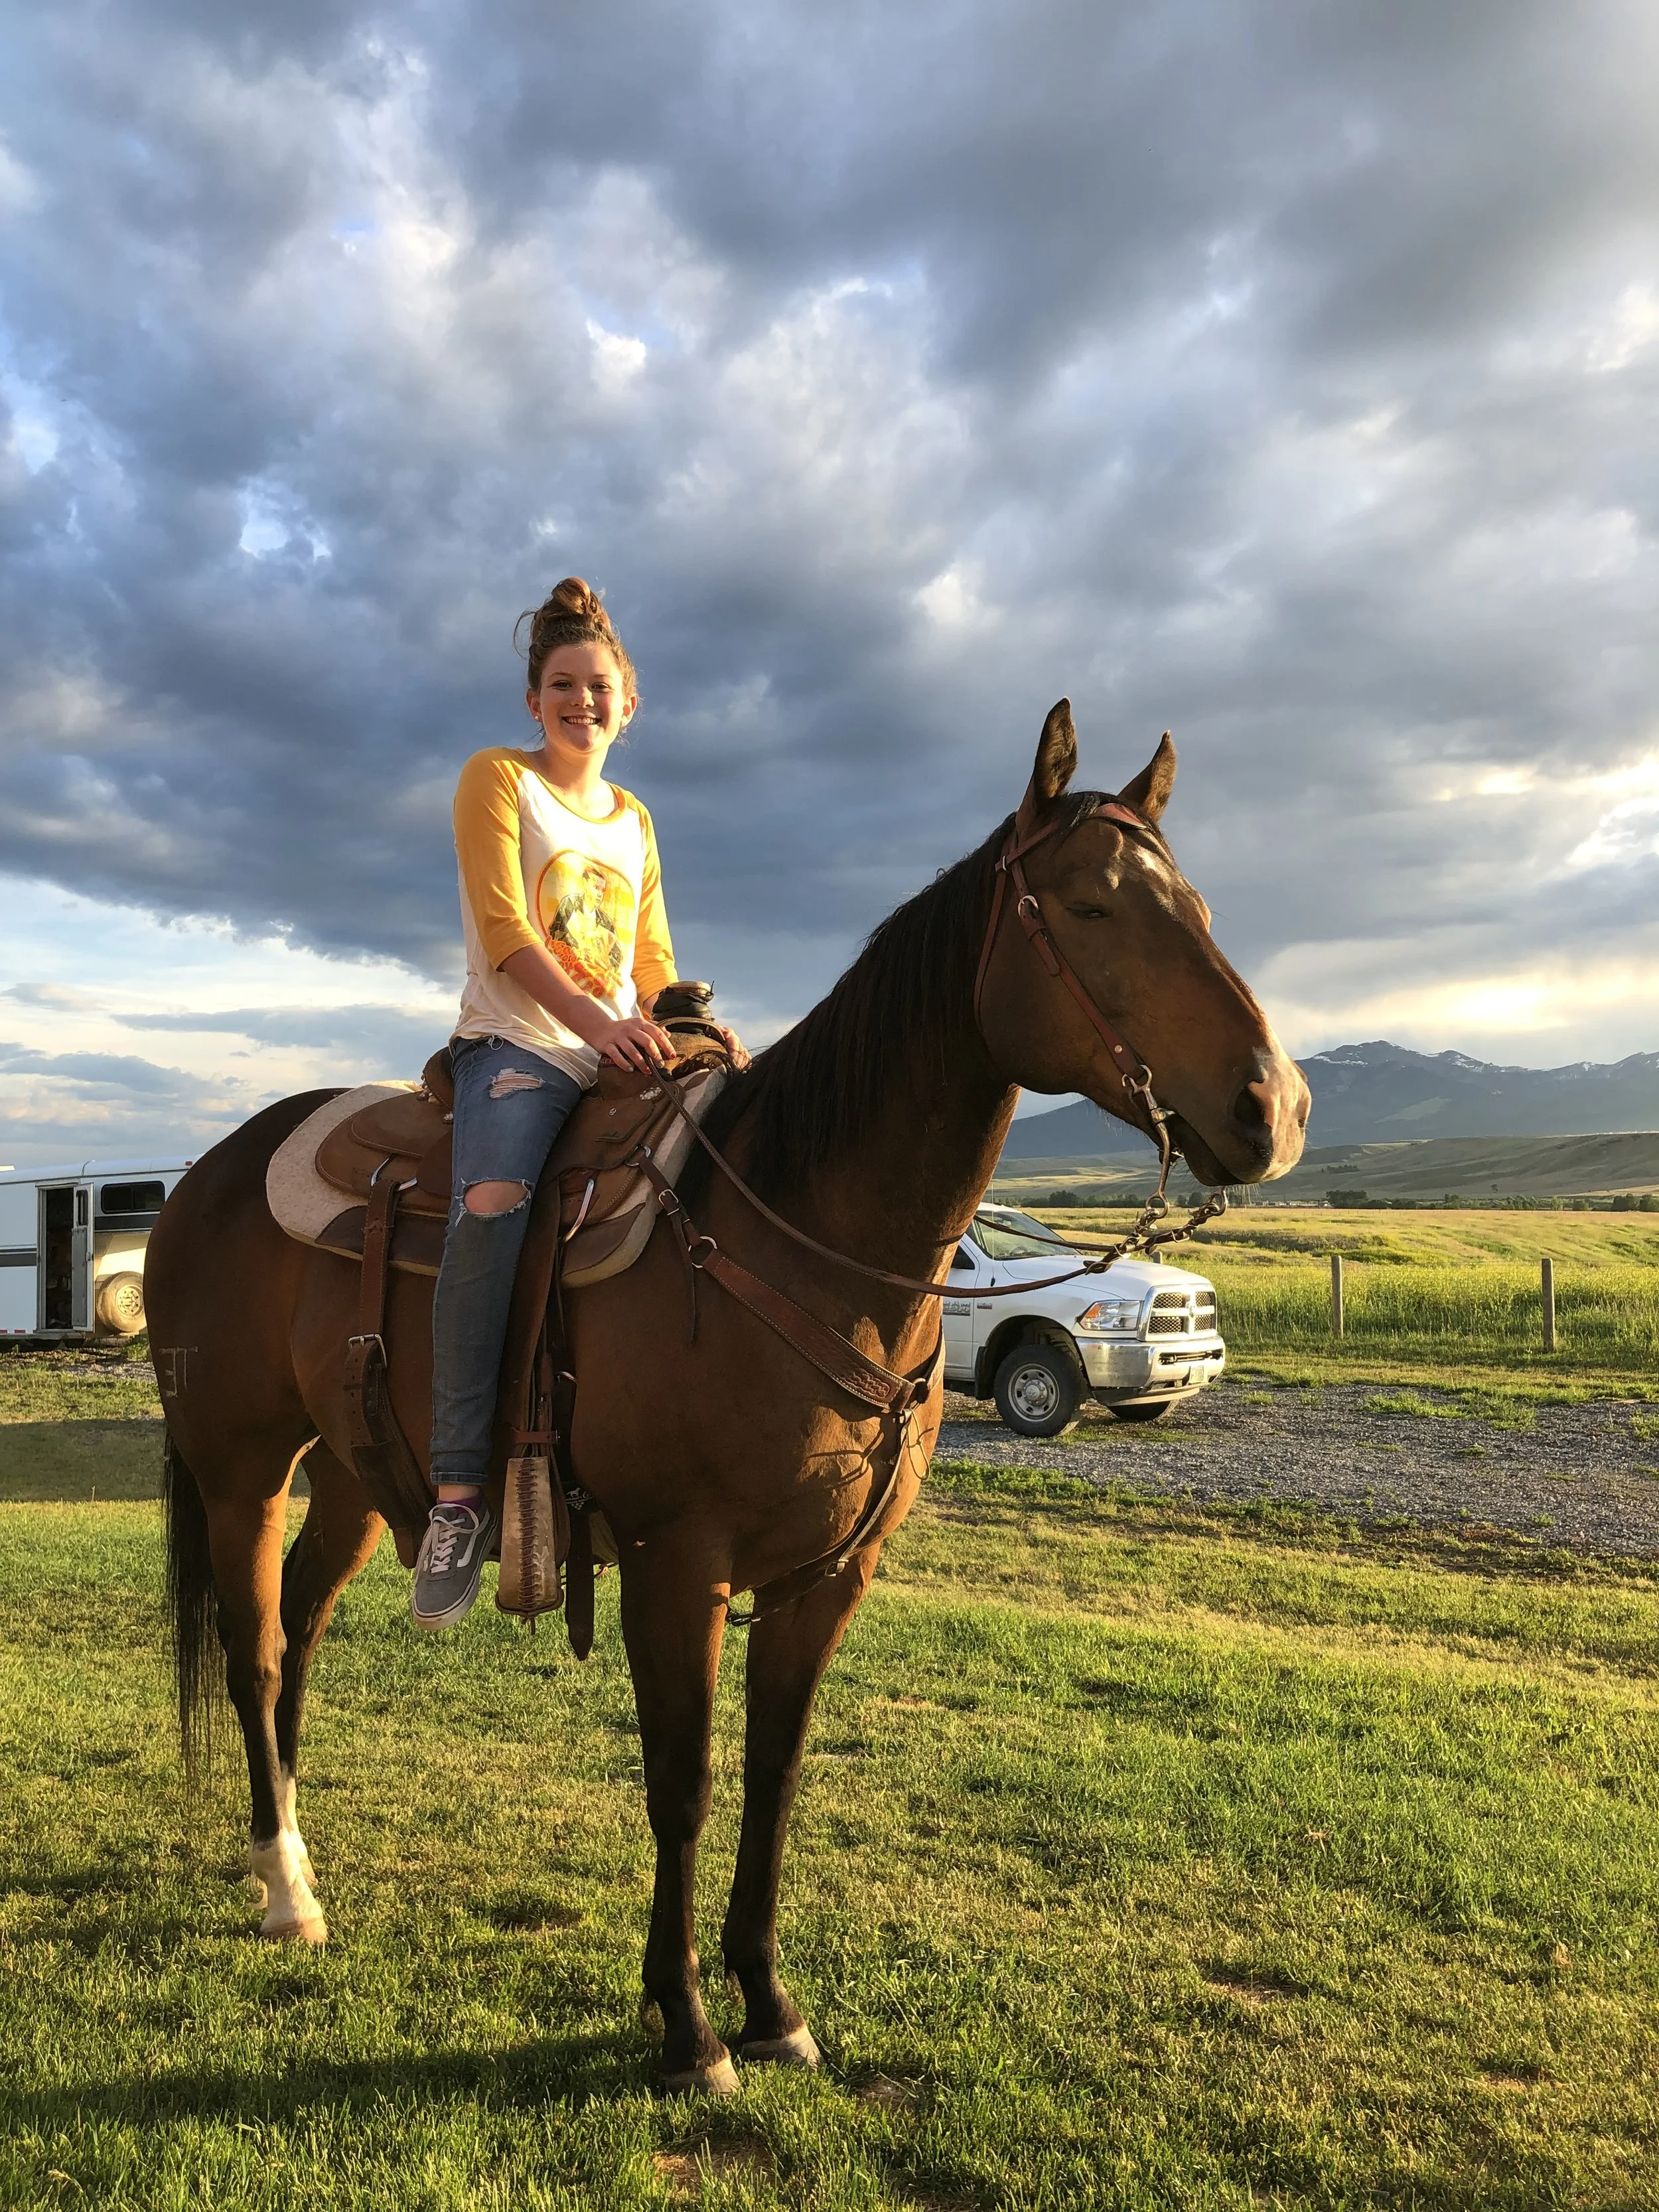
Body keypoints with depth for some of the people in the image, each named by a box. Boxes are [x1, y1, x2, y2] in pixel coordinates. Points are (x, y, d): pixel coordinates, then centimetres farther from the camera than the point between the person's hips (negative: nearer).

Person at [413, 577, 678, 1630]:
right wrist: (591, 1020, -24)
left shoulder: (635, 820, 22)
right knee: (494, 1205, -34)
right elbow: (505, 930, -9)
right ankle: (462, 1490, -32)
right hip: (518, 1043, -6)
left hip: (626, 1055, 6)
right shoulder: (498, 779, 5)